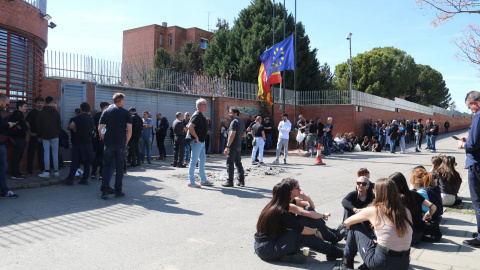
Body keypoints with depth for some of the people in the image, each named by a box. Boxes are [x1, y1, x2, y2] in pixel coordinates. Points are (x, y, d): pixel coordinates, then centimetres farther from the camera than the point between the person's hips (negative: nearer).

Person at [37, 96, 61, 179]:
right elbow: (59, 124, 4)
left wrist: (39, 136, 10)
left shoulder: (41, 112, 1)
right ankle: (56, 172, 8)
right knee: (55, 153, 4)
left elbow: (38, 125, 3)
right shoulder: (56, 112, 2)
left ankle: (47, 172, -2)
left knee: (46, 153, 0)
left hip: (45, 136, 0)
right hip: (54, 135, 0)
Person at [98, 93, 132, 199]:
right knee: (119, 168, 7)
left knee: (107, 166, 9)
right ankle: (118, 191, 12)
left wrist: (104, 139, 13)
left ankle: (105, 191, 1)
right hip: (121, 144, -1)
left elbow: (99, 129, 1)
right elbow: (129, 131, -6)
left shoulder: (106, 112, 5)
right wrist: (126, 142, 5)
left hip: (109, 144, 2)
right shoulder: (126, 113, -1)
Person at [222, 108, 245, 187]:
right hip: (239, 145, 9)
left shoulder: (234, 122, -13)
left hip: (232, 146, -9)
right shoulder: (241, 122, 16)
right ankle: (241, 181, 13)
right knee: (238, 163, 12)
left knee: (230, 164, -3)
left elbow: (232, 134, -22)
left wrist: (227, 146, -23)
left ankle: (230, 181, 1)